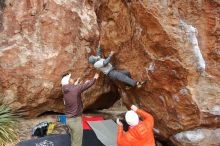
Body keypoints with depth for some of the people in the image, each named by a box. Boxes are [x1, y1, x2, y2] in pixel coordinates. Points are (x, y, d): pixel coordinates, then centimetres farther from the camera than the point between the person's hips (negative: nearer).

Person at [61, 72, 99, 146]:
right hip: (75, 119, -8)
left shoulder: (65, 90, 1)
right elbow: (87, 85, -5)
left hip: (69, 119, 8)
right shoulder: (75, 88, -19)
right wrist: (94, 78, 11)